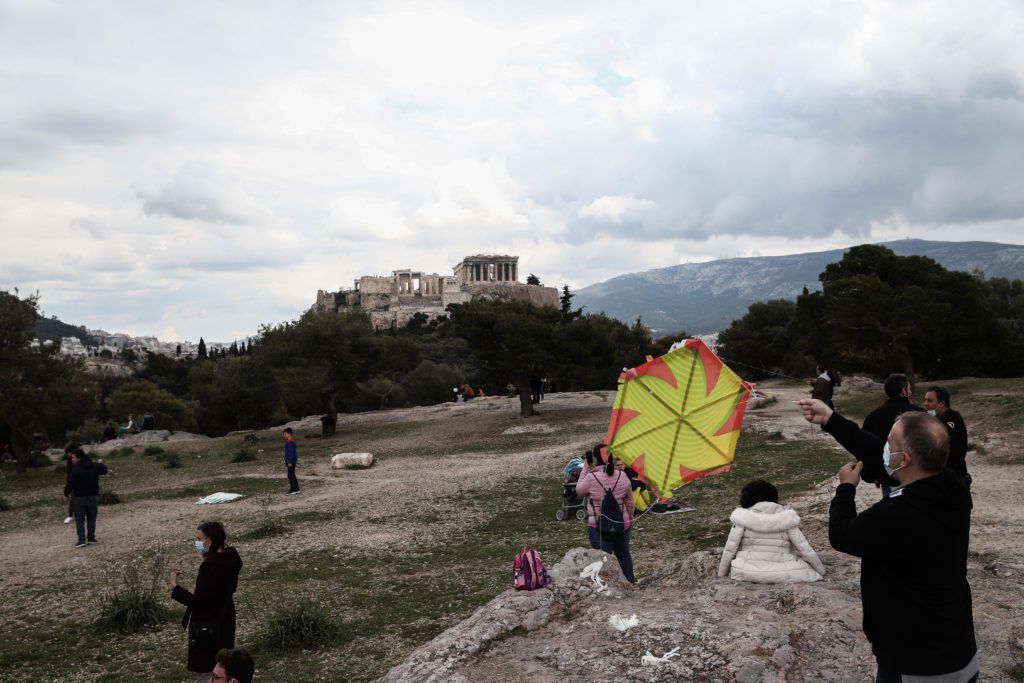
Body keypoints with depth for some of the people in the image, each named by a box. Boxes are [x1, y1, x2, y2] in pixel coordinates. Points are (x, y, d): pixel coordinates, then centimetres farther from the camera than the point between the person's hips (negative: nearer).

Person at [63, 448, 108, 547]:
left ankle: (82, 540, -2)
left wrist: (66, 494, 0)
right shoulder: (95, 466, -1)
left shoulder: (76, 470, -20)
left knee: (80, 520, 3)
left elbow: (70, 484, -17)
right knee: (91, 519, 14)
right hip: (93, 496, 5)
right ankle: (91, 538, 17)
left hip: (79, 498, -5)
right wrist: (101, 464, 41)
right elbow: (104, 470, 19)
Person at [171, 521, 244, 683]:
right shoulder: (230, 558, 0)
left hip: (207, 624, -9)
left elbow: (197, 601, -23)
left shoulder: (209, 566, -24)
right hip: (224, 620, 9)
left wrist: (175, 587, -17)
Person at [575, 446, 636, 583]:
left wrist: (585, 469, 4)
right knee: (623, 554, 24)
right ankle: (630, 582, 38)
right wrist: (630, 519, 22)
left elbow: (579, 491, 2)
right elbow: (629, 502, 6)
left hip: (598, 526, -4)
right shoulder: (622, 476, -4)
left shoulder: (591, 478, -17)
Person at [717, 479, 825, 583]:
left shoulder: (743, 517, -5)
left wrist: (721, 574, 8)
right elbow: (804, 548, 1)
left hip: (747, 573, 0)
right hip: (781, 574, 0)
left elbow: (730, 548, -4)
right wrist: (821, 571, 15)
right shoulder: (786, 518, -3)